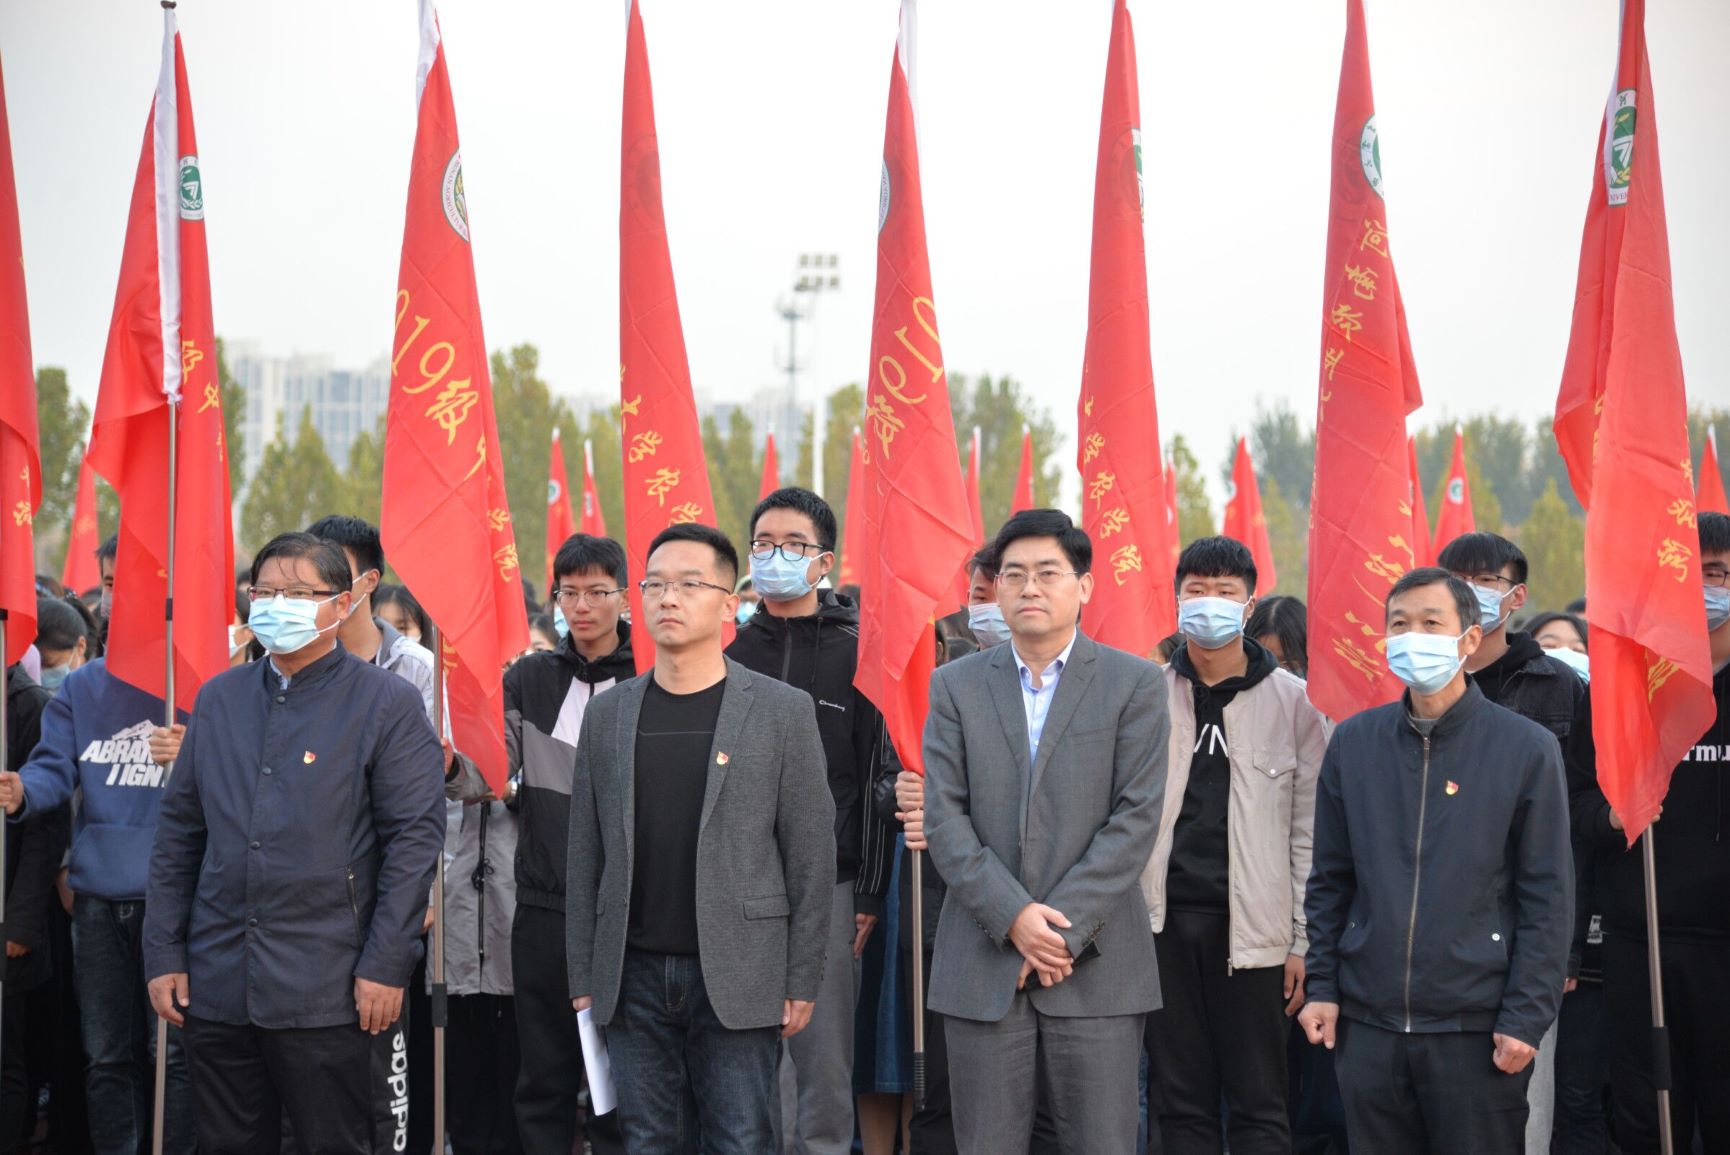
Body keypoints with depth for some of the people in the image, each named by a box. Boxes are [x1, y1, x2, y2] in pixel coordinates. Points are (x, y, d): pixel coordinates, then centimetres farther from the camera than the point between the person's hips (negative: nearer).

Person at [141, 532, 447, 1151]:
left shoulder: (388, 702, -2)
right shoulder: (219, 699, 12)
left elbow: (415, 838, -7)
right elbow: (179, 831, 14)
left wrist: (386, 966, -12)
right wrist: (163, 954, 7)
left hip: (332, 993, -5)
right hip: (216, 986, 5)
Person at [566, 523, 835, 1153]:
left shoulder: (783, 711, -1)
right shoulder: (607, 713, 9)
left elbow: (811, 855, -2)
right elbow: (585, 855, 10)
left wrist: (802, 982, -5)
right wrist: (583, 977, 6)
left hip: (737, 979, -3)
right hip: (633, 977, 3)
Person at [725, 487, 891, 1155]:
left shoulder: (855, 653, 3)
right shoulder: (730, 653, 9)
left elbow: (876, 774, 0)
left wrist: (871, 892, -5)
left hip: (830, 882, -2)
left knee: (826, 1055, 2)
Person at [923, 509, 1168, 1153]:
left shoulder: (1134, 684, 3)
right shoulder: (956, 686, 9)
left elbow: (1135, 819, -4)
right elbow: (942, 817, 2)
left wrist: (1065, 928, -12)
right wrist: (1013, 917, -11)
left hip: (1096, 965, -2)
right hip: (982, 969, 2)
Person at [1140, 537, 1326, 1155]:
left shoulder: (1291, 700, 2)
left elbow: (1309, 831, 2)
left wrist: (1304, 942, -3)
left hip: (1251, 926, -2)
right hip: (1164, 919, 2)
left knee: (1259, 1104, 1)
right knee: (1182, 1102, 8)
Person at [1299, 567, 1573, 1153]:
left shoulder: (1527, 748, -2)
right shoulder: (1353, 742, 7)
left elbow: (1548, 897, -2)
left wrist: (1526, 1017, -7)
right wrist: (1321, 985, 5)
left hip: (1477, 1028, -3)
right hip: (1367, 1022, 3)